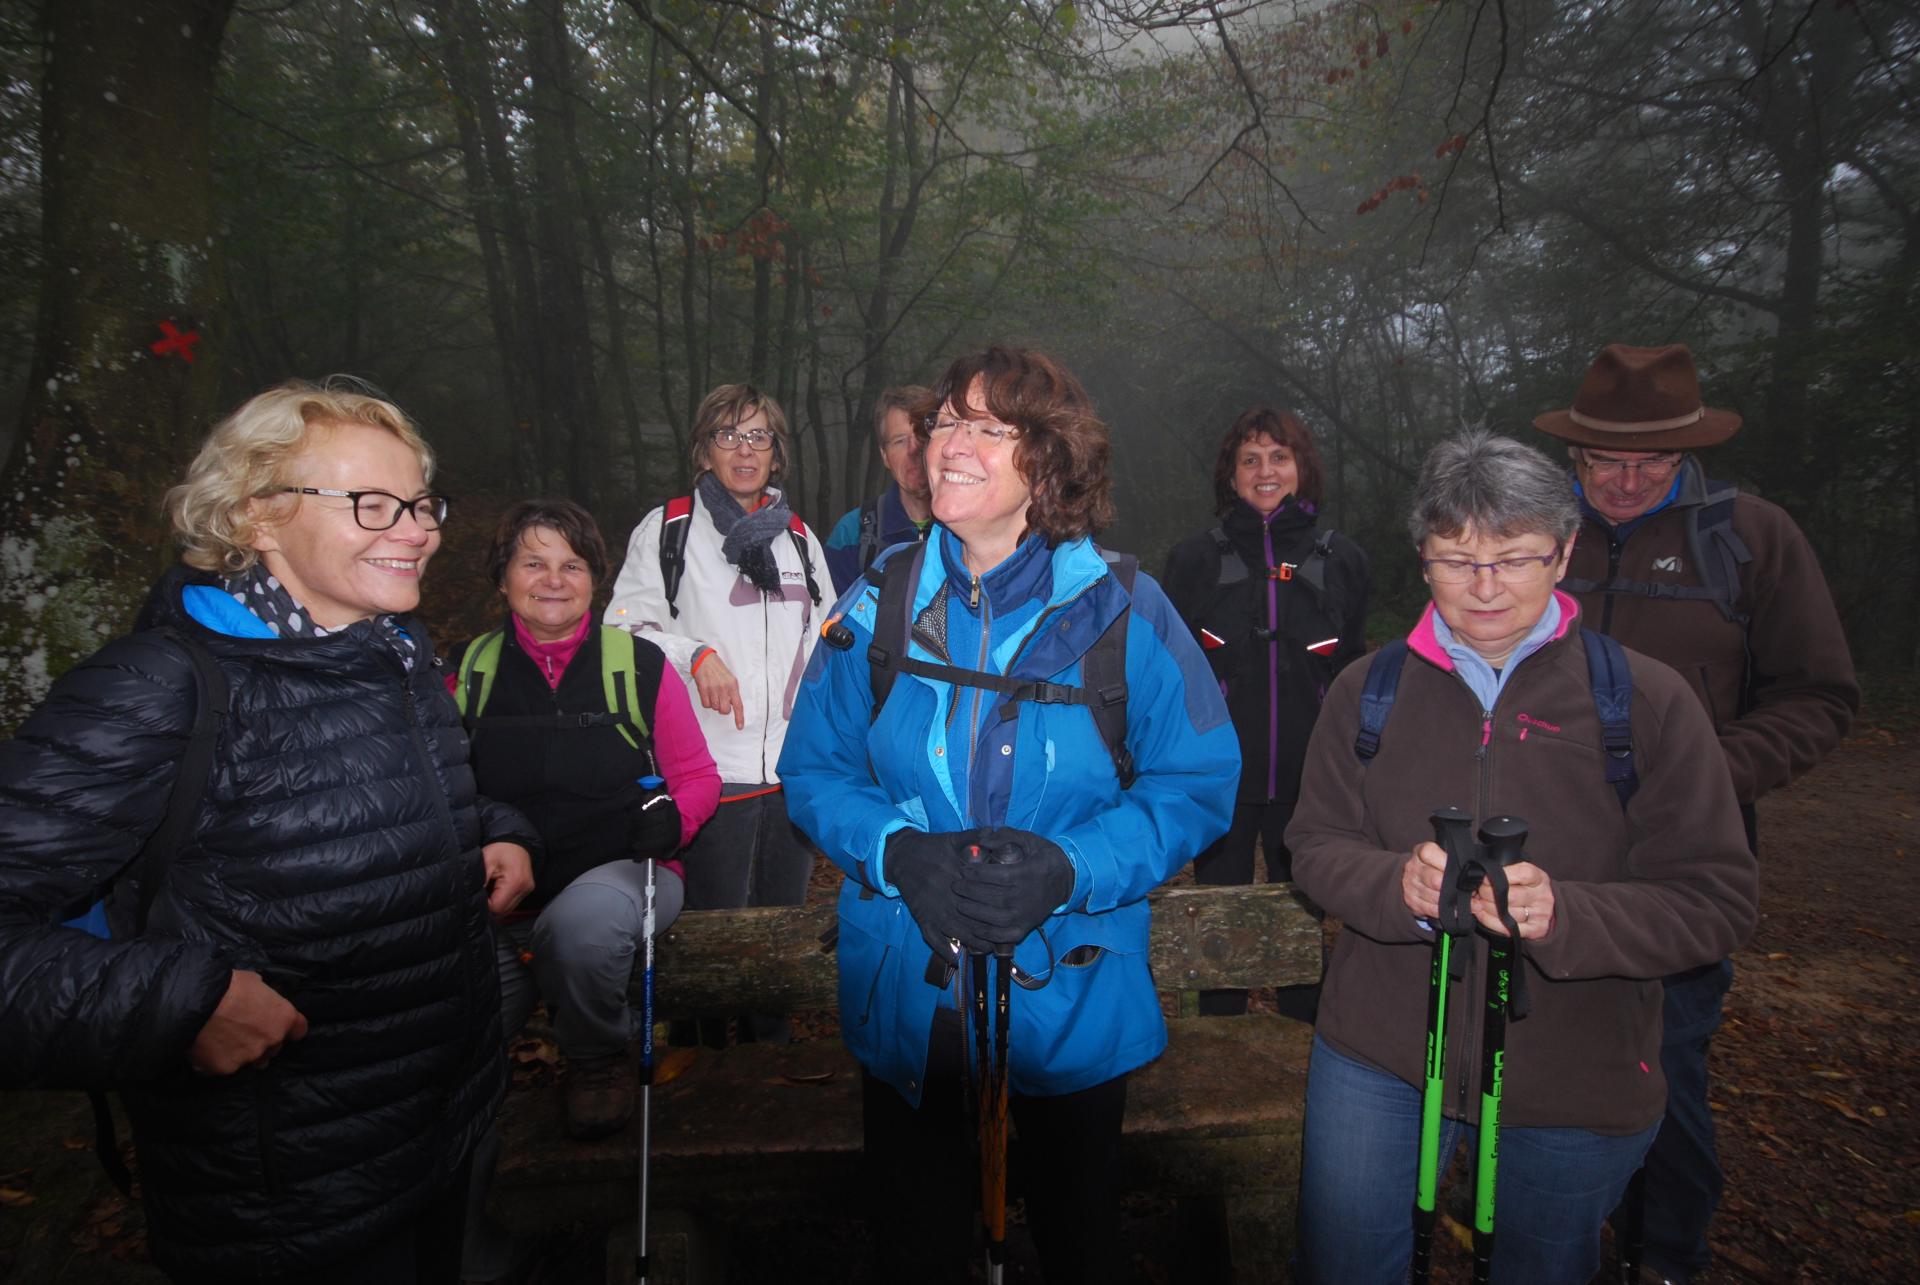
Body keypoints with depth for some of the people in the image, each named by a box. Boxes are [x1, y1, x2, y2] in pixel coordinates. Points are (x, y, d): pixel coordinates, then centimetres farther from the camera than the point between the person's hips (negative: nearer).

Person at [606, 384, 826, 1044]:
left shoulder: (800, 538, 16)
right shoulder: (666, 530, 2)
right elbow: (625, 629, -4)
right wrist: (695, 655, -18)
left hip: (795, 768, 4)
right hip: (712, 768, -4)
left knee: (783, 921, 16)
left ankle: (771, 1041, 35)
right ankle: (703, 1050, 26)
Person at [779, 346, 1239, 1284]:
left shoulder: (1121, 612, -11)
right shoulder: (879, 604, -4)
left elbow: (1197, 783, -9)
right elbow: (814, 769, 0)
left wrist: (1068, 869, -24)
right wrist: (897, 854, -19)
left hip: (1073, 994, -1)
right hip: (903, 992, 2)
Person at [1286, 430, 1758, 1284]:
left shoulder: (1646, 699, -9)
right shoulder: (1367, 690, -1)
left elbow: (1720, 899, -10)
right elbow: (1316, 849, -1)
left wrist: (1564, 915, -29)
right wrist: (1397, 885, -23)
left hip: (1580, 1084, -1)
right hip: (1377, 1055, 1)